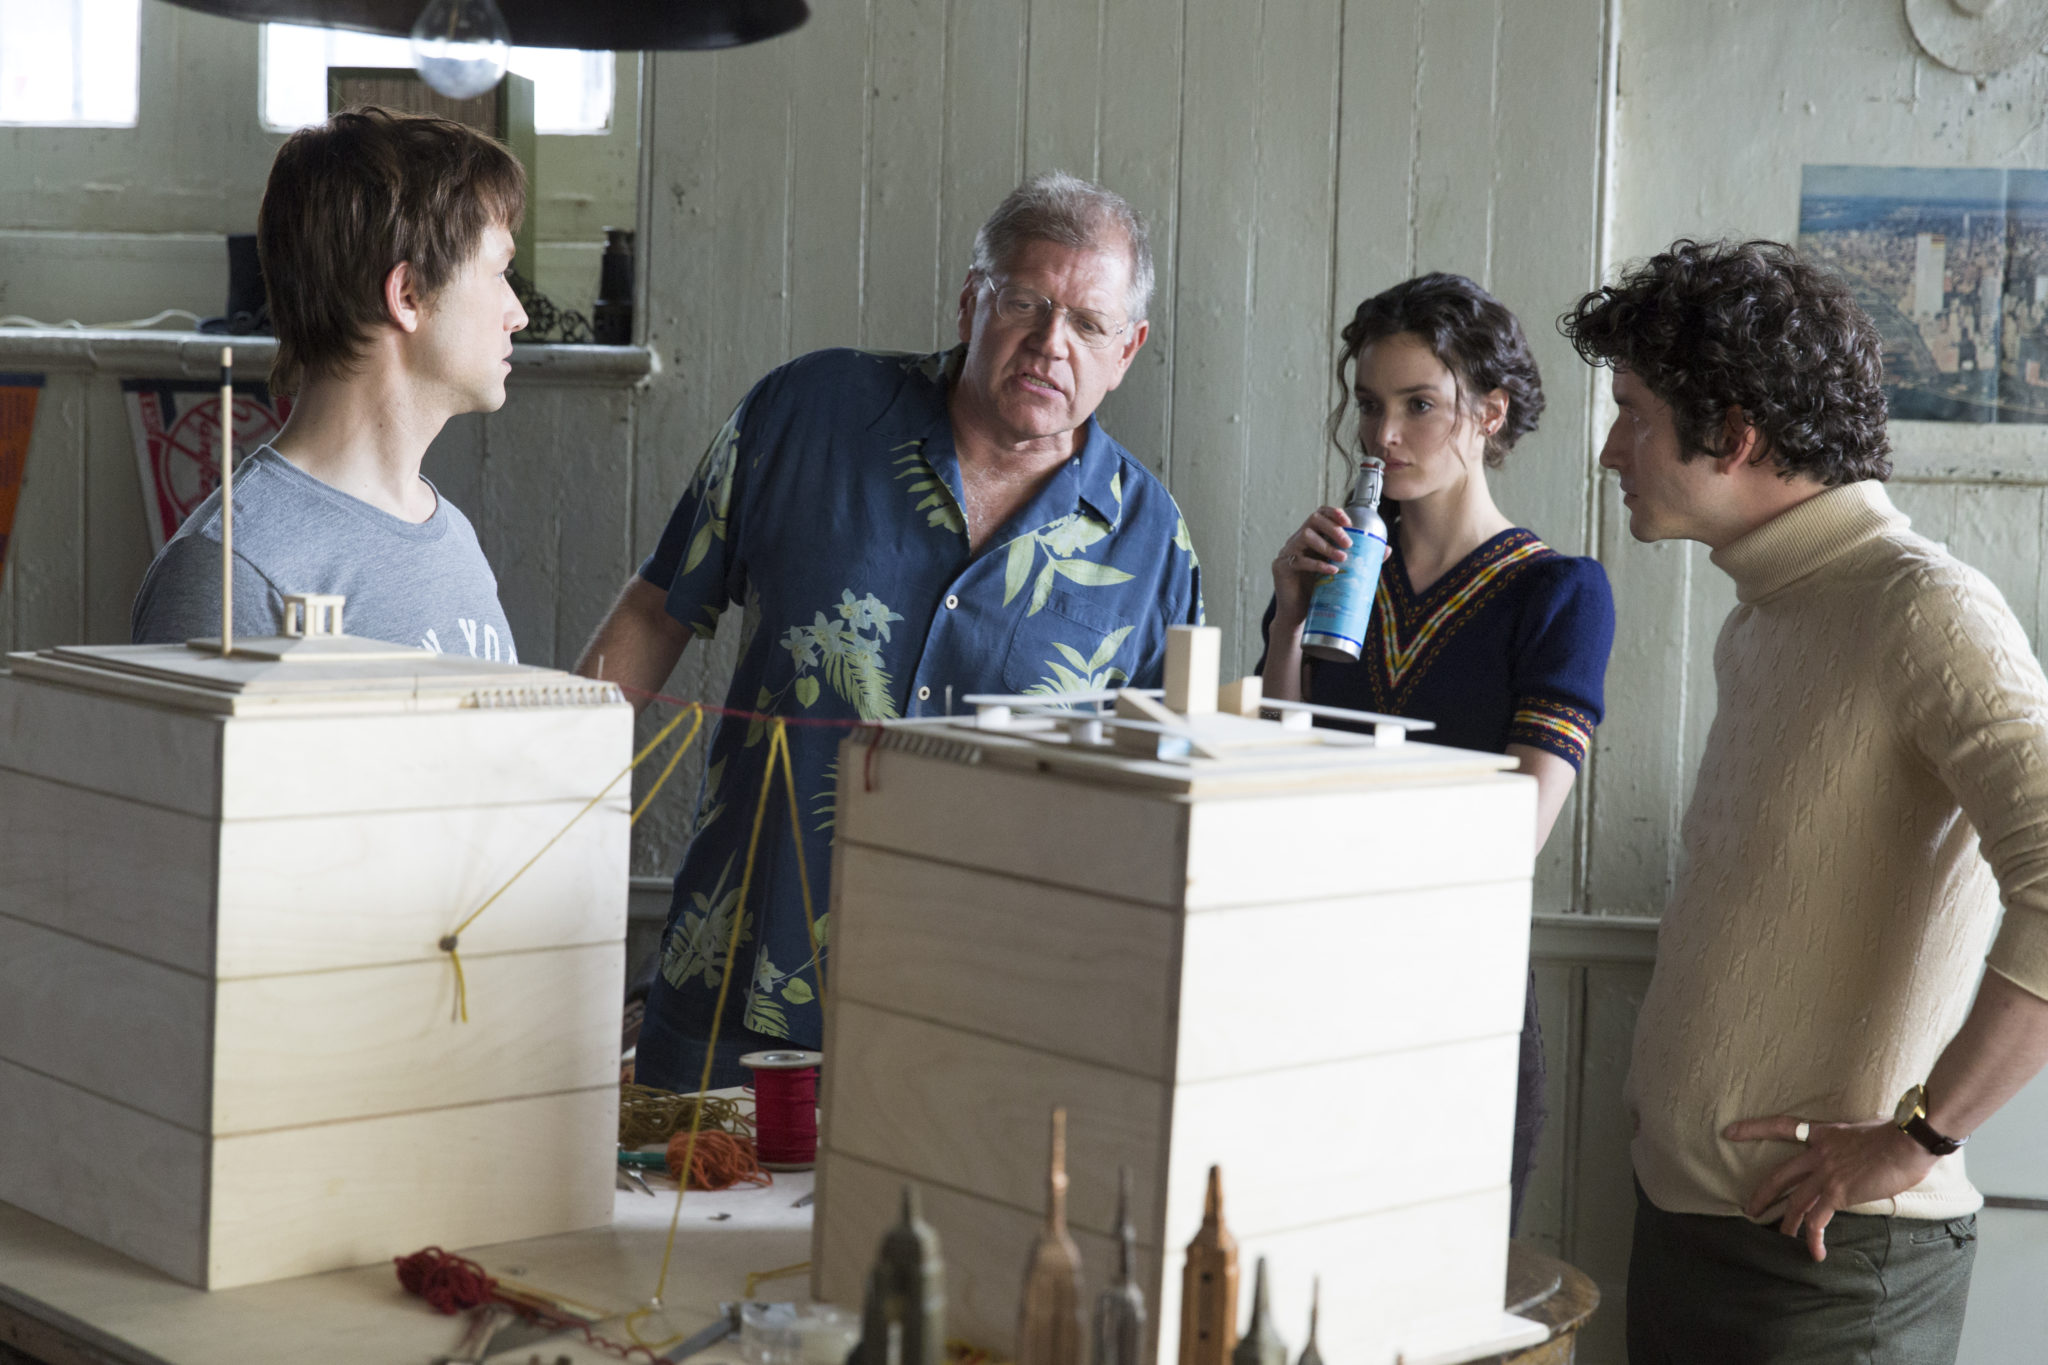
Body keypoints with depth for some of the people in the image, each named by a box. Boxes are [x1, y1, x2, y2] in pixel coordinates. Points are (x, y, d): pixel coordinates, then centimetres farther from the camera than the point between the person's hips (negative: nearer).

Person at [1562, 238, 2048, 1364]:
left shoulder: (1920, 607, -15)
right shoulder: (1758, 620, 14)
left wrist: (1914, 1137, -21)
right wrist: (1662, 1081, 11)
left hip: (1828, 1262, -8)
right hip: (1682, 1219, 8)